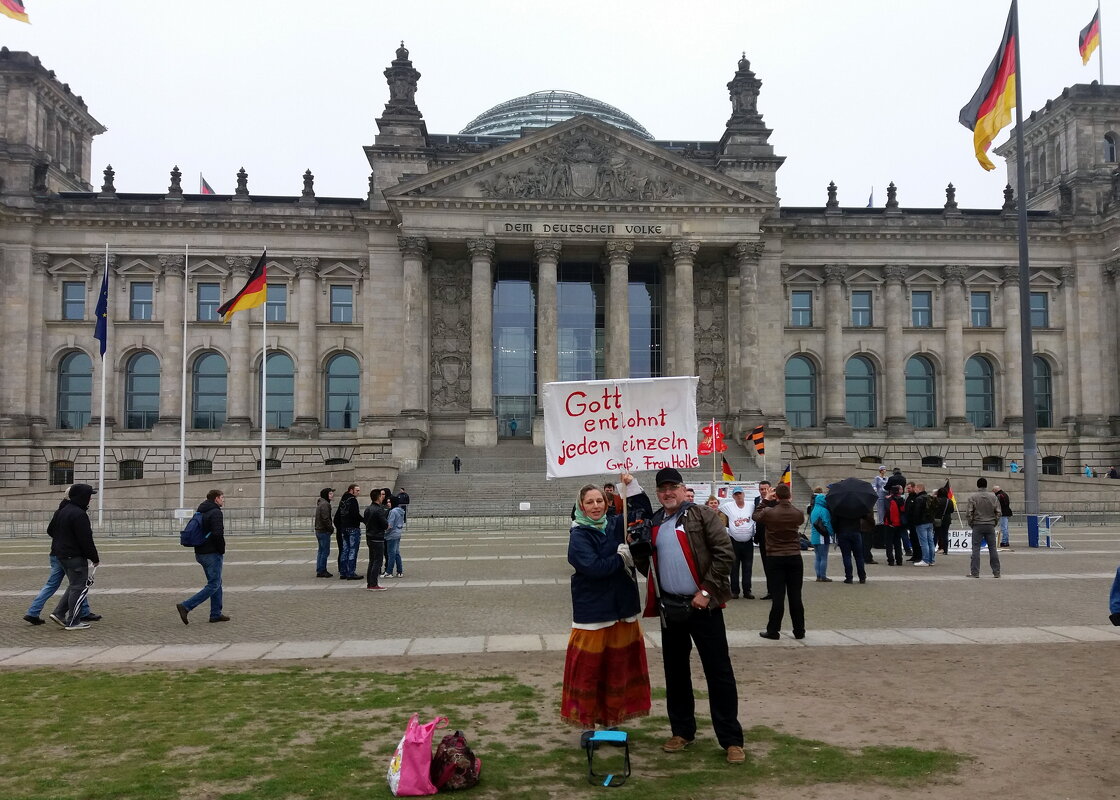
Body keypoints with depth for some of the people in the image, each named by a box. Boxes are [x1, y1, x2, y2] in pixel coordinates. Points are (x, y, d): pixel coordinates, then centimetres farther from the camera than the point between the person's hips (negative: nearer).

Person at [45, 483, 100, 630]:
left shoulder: (61, 511, 11)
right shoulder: (79, 514, -20)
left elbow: (50, 530, 22)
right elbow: (86, 540, -21)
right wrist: (95, 558, -13)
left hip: (60, 554, 10)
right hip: (75, 556, -10)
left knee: (74, 585, 21)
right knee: (80, 587, -2)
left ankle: (59, 613, 16)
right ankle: (73, 622, 1)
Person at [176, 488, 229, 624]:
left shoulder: (200, 512, 15)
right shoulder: (216, 512, -14)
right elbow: (218, 534, -25)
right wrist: (222, 550, -12)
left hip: (200, 554, 10)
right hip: (212, 554, -10)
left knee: (216, 583, 16)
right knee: (213, 585, -5)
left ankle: (216, 614, 17)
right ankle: (186, 606, -13)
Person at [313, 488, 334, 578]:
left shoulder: (320, 503, 16)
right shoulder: (325, 504, -16)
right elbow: (325, 519, -22)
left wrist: (330, 526, 13)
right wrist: (331, 528, -12)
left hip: (319, 530, 10)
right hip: (324, 531, -10)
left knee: (321, 551, 15)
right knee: (325, 551, -5)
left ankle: (319, 570, 20)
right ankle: (322, 571, -3)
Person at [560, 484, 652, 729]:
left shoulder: (616, 525, 7)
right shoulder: (579, 535, -8)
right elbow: (592, 567, -21)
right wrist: (621, 558, -10)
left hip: (622, 607, 5)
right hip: (592, 611, -5)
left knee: (619, 667, 10)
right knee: (589, 667, 0)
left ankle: (611, 720, 24)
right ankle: (587, 722, 14)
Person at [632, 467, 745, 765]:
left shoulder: (702, 515, -4)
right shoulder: (652, 524, 12)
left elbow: (725, 552, -11)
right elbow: (645, 565, 16)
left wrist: (707, 590, -14)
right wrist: (638, 550, -6)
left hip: (702, 605, -5)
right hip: (670, 607, 5)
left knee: (719, 672, -2)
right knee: (675, 671, 13)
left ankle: (731, 739, 5)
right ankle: (682, 731, 26)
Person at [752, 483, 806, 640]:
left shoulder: (769, 513, -12)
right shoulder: (799, 513, -5)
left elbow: (756, 516, 8)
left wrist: (766, 500, 13)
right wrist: (787, 502, 16)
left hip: (775, 558, -2)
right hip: (795, 557, 2)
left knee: (777, 596, 2)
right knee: (795, 596, 8)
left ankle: (773, 630, 6)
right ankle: (799, 631, 14)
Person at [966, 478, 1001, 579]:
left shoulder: (972, 497, -6)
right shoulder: (993, 496, 2)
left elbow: (969, 513, -8)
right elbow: (998, 512, 3)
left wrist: (971, 523, 5)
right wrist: (994, 522, 14)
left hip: (977, 525, -3)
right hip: (990, 525, 3)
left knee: (976, 549, 0)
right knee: (993, 548, 8)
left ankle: (975, 572, -1)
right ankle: (996, 572, 10)